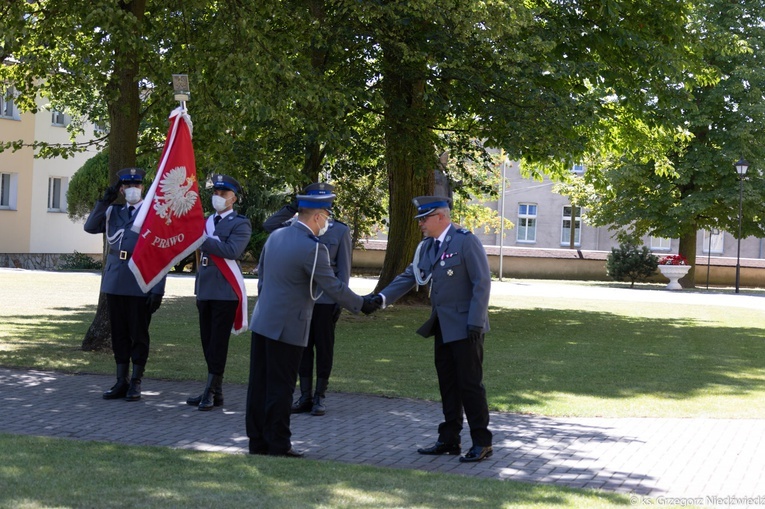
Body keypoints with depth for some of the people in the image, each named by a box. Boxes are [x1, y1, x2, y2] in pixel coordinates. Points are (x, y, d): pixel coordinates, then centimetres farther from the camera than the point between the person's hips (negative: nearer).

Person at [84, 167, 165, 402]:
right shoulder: (113, 212, 14)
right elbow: (90, 227, 0)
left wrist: (158, 290, -12)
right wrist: (105, 200, -5)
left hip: (140, 284, -5)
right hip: (114, 283, 5)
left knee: (138, 335, 2)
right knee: (119, 334, 9)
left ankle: (135, 384, 10)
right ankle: (121, 382, 17)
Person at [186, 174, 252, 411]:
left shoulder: (240, 224, -4)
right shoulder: (205, 221, 18)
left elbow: (232, 251, -19)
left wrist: (204, 239, -21)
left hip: (225, 292, -7)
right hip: (205, 291, 7)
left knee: (218, 343, -5)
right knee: (207, 341, 9)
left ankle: (211, 391, -3)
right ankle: (215, 392, 15)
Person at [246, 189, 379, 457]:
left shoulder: (275, 236, 7)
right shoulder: (312, 248, -17)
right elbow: (334, 287, -13)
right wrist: (362, 304, 1)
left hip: (262, 322, 8)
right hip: (287, 327, -8)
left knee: (259, 383, 11)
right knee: (280, 388, 0)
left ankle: (257, 442, 19)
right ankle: (278, 446, 7)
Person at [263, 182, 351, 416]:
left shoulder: (341, 231, 2)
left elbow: (344, 268, -1)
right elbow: (269, 225, 6)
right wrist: (292, 209, -2)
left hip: (325, 300, -3)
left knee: (324, 348, 4)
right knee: (303, 347, 7)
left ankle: (319, 397, 11)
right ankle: (305, 396, 15)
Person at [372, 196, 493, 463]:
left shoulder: (466, 241, -12)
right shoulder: (427, 247, 12)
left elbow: (482, 282, -15)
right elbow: (409, 276, 12)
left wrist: (475, 322, -19)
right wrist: (382, 297, -3)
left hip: (465, 327, -8)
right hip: (443, 328, 8)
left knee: (470, 385, -4)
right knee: (448, 385, 12)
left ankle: (482, 443, 3)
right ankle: (449, 441, 19)